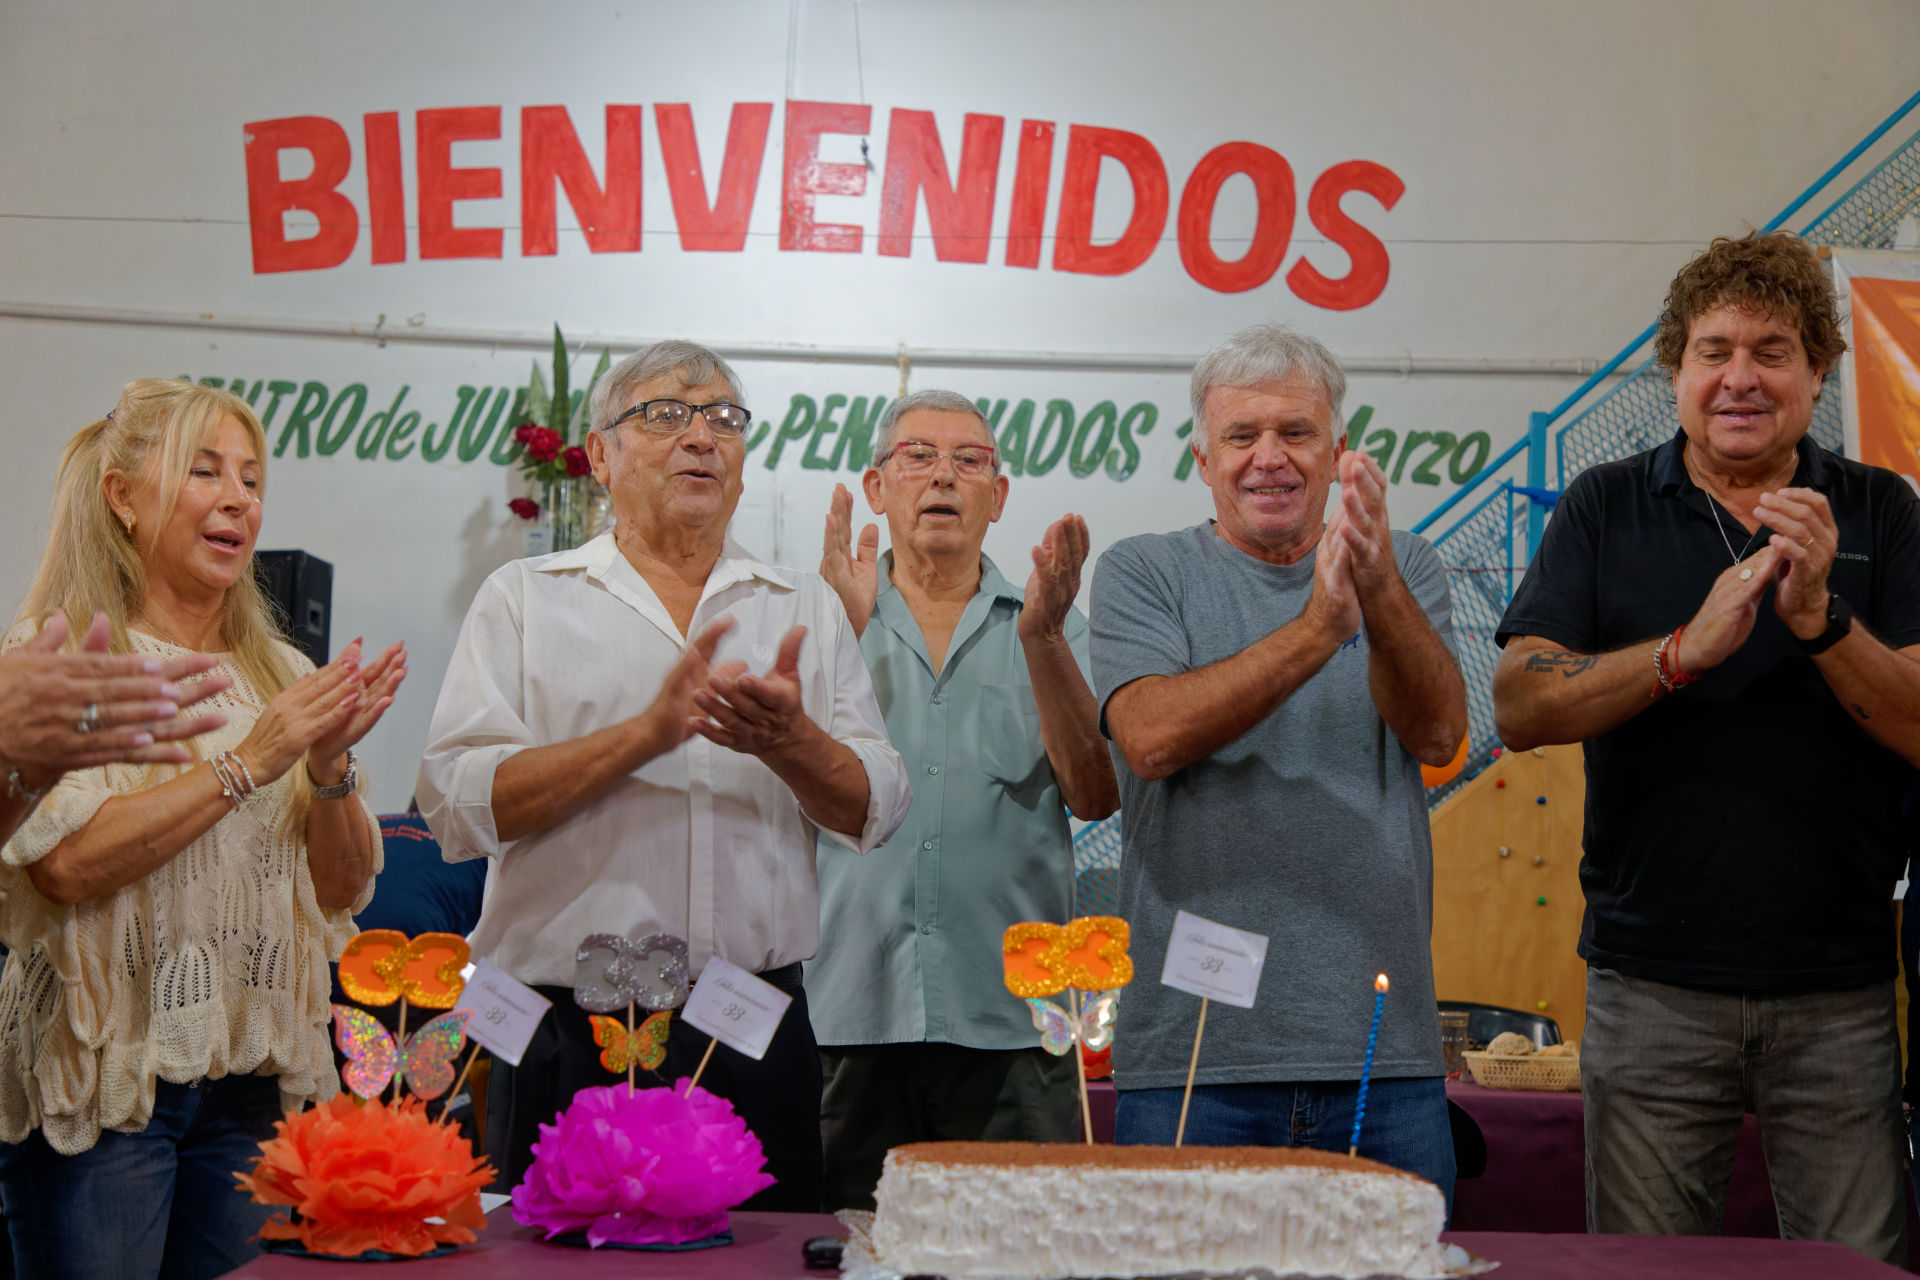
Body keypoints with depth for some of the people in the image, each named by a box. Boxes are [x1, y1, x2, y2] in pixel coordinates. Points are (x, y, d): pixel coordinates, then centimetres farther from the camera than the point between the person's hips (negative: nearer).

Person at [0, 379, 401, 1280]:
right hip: (104, 1075, -5)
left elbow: (344, 891, 10)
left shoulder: (283, 675, 11)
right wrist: (247, 764, -17)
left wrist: (329, 767, -8)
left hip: (255, 1078, 5)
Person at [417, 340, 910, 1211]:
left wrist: (789, 741, -14)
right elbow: (456, 806, -6)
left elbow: (872, 813, 7)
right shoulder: (524, 599, 6)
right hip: (572, 1032, -2)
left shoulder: (806, 608, 14)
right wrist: (647, 732, -16)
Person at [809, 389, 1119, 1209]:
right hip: (848, 1011, 0)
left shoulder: (1051, 633, 12)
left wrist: (1041, 641, -12)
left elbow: (1096, 797, -2)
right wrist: (846, 632, -13)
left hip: (1011, 1016, 0)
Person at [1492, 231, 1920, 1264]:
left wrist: (1821, 619, -20)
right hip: (1653, 976, 0)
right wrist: (1690, 648, -19)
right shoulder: (1605, 508, 5)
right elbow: (1521, 706, -7)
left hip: (1837, 988, 0)